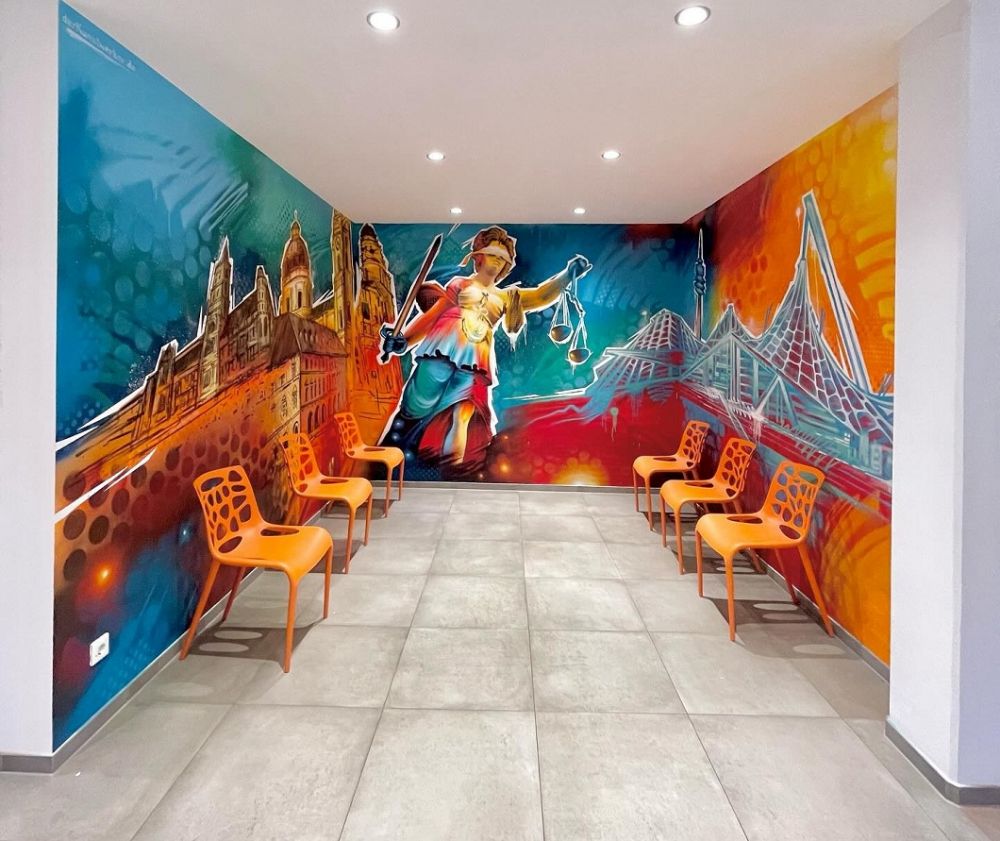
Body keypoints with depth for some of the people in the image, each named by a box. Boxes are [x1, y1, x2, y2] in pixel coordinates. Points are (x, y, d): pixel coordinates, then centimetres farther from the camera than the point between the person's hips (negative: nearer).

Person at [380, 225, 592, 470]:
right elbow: (432, 314, 13)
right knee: (415, 407, -4)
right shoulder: (459, 283, 22)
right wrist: (403, 340, 1)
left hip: (474, 365, 2)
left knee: (462, 416, -8)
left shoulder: (505, 297, 28)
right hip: (442, 350, -2)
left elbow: (540, 296, 17)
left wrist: (568, 274, 3)